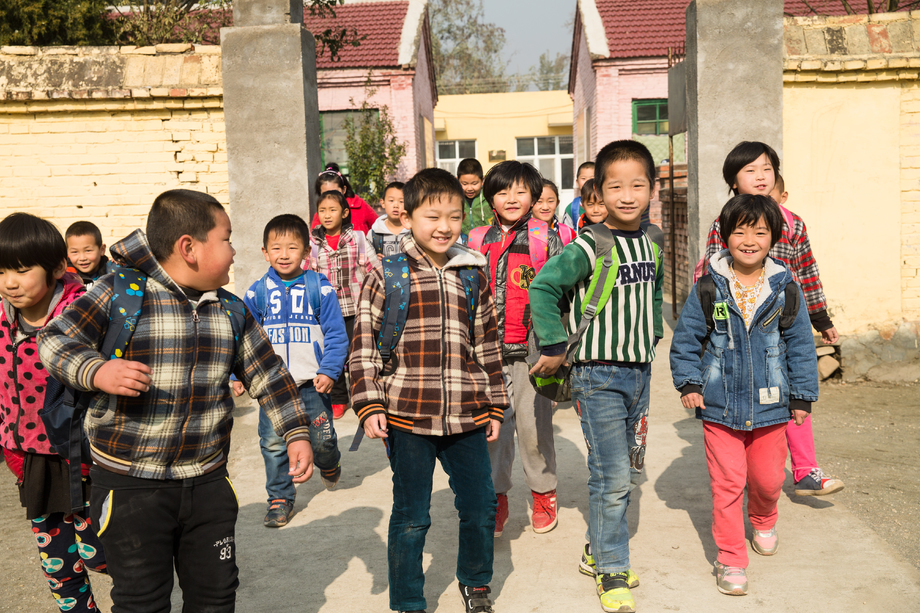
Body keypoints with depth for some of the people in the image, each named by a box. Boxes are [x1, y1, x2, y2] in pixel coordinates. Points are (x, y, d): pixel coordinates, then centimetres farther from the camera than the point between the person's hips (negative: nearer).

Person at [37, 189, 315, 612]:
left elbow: (268, 374, 9)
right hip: (130, 484, -4)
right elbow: (54, 340, -11)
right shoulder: (119, 295, -10)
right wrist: (97, 371, -30)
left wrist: (297, 432, 3)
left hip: (208, 482, 5)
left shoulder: (232, 310, 5)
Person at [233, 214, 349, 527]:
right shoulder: (257, 292, 2)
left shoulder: (319, 288, -3)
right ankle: (280, 498, 19)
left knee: (322, 440, 4)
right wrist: (240, 373, 0)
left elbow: (336, 334, -1)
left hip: (312, 382, -1)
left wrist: (329, 371, -10)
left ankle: (329, 465, 39)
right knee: (273, 443, 2)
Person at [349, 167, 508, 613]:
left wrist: (494, 405, 15)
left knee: (480, 506, 12)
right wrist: (369, 405, -8)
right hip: (406, 417, -3)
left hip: (465, 416, 4)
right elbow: (363, 342, -2)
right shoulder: (387, 274, -3)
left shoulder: (473, 274, 8)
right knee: (411, 518, 6)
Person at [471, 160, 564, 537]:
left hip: (531, 350, -2)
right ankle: (496, 497, 22)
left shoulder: (546, 238, 2)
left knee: (534, 424, 4)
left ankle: (543, 493, 25)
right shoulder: (477, 242, 10)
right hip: (488, 351, 3)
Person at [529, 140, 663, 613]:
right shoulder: (589, 247, -16)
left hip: (639, 371, 7)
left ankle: (599, 550, 33)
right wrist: (554, 346, -15)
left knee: (629, 471, 15)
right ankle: (611, 570, 12)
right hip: (598, 374, -7)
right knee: (612, 477, -4)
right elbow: (542, 287, -18)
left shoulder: (652, 242, 5)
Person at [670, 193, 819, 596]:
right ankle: (731, 559, 16)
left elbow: (800, 344, 5)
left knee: (768, 478, 14)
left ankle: (763, 522, 48)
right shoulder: (709, 288, -5)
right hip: (720, 405, -1)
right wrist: (688, 382, -5)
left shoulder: (785, 288, -1)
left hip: (770, 405, 2)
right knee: (727, 484, 2)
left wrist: (802, 395, 5)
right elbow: (685, 339, 3)